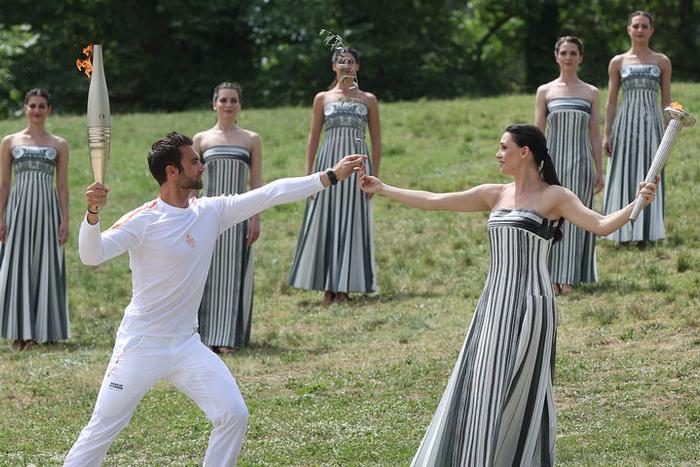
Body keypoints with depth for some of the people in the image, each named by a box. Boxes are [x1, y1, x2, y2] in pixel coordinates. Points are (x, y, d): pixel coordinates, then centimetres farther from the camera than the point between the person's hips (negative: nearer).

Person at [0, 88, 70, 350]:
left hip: (47, 210, 0)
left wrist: (65, 220, 0)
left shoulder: (59, 145, 8)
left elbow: (62, 185, 7)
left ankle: (44, 330, 6)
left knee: (46, 266, 0)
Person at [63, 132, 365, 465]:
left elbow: (272, 194, 3)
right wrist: (92, 213, -43)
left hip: (187, 346, 6)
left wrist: (332, 175, 2)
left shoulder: (212, 212, 3)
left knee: (234, 415, -2)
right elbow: (91, 255, -24)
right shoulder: (143, 221, -14)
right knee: (102, 429, -2)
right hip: (140, 346, -6)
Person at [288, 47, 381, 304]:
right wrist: (308, 175, 1)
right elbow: (313, 138, 8)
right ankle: (328, 286, 3)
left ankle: (343, 286, 3)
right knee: (325, 223, -2)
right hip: (329, 162, 0)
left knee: (351, 223, -1)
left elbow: (376, 141, 7)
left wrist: (374, 176, 0)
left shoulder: (368, 99, 8)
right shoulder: (322, 98, 9)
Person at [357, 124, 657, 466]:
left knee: (514, 394, -6)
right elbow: (434, 201, 17)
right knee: (477, 390, 6)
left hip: (529, 306, -6)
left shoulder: (553, 197, -3)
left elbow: (602, 225, -14)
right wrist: (382, 189, 20)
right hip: (494, 304, 6)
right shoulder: (495, 195, 14)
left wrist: (636, 204, -30)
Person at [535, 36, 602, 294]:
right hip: (553, 159, 0)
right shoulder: (545, 91, 6)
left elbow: (594, 135, 9)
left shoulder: (591, 93, 8)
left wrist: (599, 171, 5)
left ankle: (568, 277, 5)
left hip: (580, 161, 0)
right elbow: (538, 132, 6)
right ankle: (551, 277, 3)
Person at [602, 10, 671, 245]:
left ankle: (644, 234, 3)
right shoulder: (618, 62, 7)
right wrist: (607, 134, 0)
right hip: (626, 123, 0)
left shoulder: (662, 62, 7)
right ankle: (624, 233, 2)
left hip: (651, 124, 0)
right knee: (624, 177, -2)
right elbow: (611, 101, 7)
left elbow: (667, 101, 8)